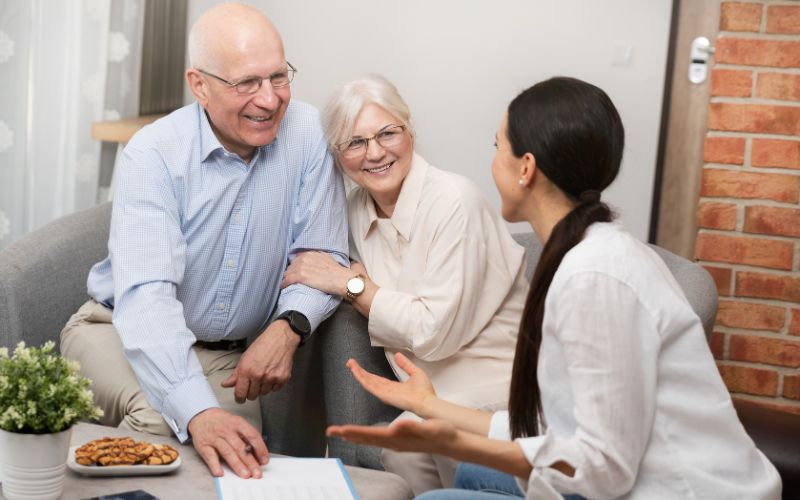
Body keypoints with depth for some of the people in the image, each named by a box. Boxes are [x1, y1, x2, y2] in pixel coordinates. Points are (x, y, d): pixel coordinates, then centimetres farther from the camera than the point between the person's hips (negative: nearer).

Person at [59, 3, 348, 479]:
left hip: (229, 353, 2)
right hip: (120, 331, -2)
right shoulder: (155, 152, -19)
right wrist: (199, 412, -46)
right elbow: (145, 292, -31)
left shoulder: (309, 134, -10)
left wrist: (288, 326, -29)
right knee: (160, 417, -32)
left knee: (241, 451, -25)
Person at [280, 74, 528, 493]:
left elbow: (435, 332, -21)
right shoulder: (359, 208, 3)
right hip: (426, 388, 6)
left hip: (490, 389, -5)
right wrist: (356, 279, -10)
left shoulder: (453, 202, -17)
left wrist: (350, 284, -14)